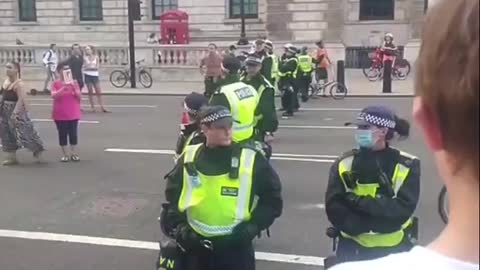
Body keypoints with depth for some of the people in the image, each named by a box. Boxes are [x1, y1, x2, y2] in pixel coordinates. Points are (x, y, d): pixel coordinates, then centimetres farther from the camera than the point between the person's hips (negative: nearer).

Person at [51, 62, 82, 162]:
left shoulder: (74, 82, 3)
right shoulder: (56, 83, -2)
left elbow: (79, 97, -2)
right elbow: (54, 96, -17)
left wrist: (74, 87, -17)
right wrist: (64, 87, -27)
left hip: (73, 114, 2)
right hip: (60, 115, -1)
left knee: (73, 134, 5)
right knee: (62, 134, 4)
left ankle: (74, 154, 12)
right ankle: (65, 154, 11)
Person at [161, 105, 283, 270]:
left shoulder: (250, 160, -9)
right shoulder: (189, 159, 0)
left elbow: (272, 199, -2)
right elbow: (172, 195, 13)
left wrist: (252, 227, -12)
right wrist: (178, 226, 1)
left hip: (236, 247, -3)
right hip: (195, 245, 3)